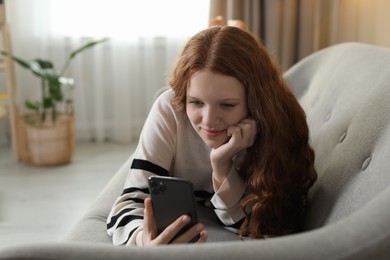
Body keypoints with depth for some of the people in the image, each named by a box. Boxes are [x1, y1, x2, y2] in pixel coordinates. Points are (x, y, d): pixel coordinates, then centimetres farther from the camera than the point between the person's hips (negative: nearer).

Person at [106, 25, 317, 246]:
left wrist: (222, 167, -41)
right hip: (175, 233, 0)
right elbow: (132, 201, -28)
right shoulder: (169, 109, -27)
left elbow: (261, 233, -26)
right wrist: (144, 241, -51)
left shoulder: (278, 127, -27)